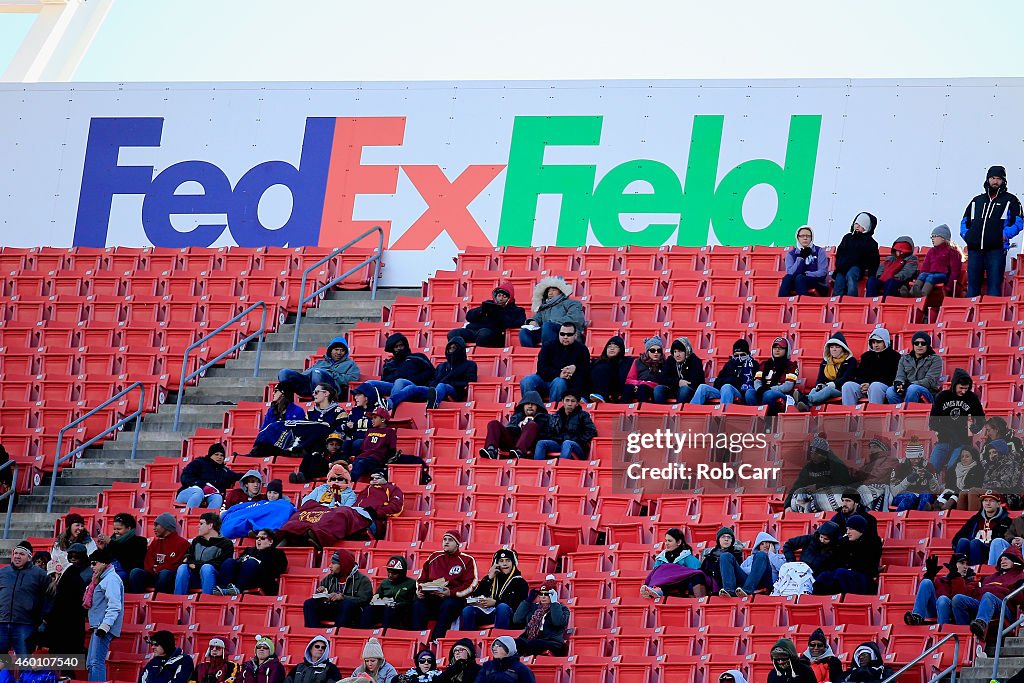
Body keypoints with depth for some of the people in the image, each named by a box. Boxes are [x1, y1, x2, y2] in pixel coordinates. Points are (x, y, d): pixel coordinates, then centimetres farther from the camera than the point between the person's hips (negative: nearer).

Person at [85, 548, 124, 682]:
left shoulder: (111, 579, -12)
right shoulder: (103, 579, 20)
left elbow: (114, 606, -20)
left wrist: (104, 626, -25)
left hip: (104, 627, -11)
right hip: (98, 626, 11)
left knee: (97, 662, -17)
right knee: (90, 664, 12)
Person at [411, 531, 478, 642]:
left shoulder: (467, 560, 6)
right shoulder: (434, 557, 21)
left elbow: (470, 585, -4)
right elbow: (422, 578, 26)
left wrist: (451, 593, -17)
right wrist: (419, 590, 3)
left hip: (454, 598, -3)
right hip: (431, 597, 3)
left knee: (447, 606, -38)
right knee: (418, 605, -28)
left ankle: (436, 640, -39)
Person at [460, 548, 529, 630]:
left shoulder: (519, 582, 13)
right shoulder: (490, 578, 24)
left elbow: (518, 603, -5)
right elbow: (475, 596, 11)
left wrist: (495, 602, -18)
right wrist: (489, 578, 3)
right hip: (487, 613, 3)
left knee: (502, 607, -37)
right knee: (468, 610, -24)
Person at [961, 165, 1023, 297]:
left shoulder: (1010, 201, 11)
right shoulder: (977, 200, 23)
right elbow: (965, 221, 27)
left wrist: (1005, 235, -10)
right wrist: (965, 234, 8)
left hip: (996, 249, -4)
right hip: (974, 249, 4)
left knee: (994, 286, -9)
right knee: (972, 285, 3)